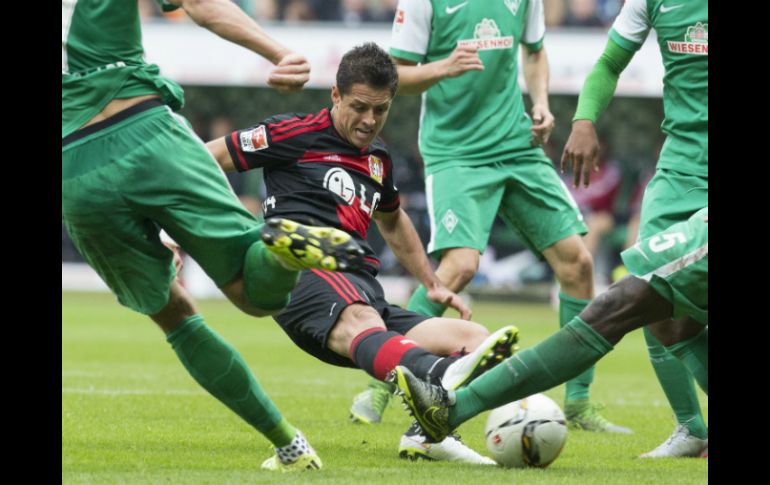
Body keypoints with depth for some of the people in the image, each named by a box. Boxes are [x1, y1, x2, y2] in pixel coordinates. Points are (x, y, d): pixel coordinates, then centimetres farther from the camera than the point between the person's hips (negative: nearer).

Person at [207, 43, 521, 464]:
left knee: (474, 336, -7)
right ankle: (447, 377, -76)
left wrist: (432, 284, 41)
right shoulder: (297, 134, 7)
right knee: (361, 322, -42)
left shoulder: (378, 159, 27)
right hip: (308, 271, -8)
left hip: (364, 289, 8)